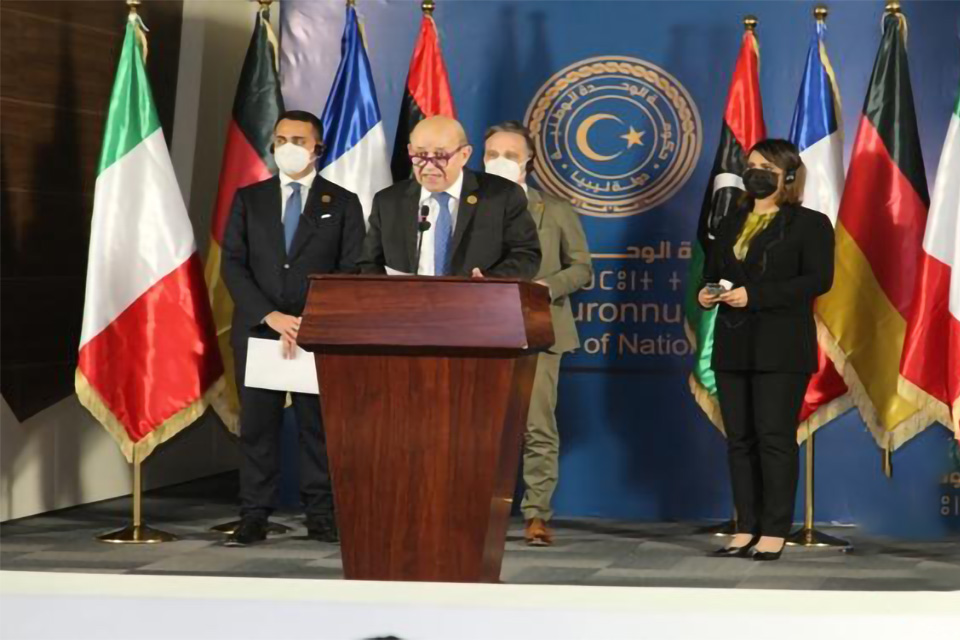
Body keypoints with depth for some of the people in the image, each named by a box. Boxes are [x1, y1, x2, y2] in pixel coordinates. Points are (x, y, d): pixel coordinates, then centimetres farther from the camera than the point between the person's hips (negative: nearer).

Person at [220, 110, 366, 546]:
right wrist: (270, 316, -11)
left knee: (318, 424, 0)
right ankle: (253, 518, 4)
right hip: (257, 329, 1)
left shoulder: (342, 204, 7)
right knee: (257, 425, 1)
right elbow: (233, 265, 3)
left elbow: (351, 272, 0)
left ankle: (320, 517, 5)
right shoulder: (248, 199, 11)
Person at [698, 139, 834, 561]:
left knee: (775, 438, -7)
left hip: (781, 349, -6)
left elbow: (818, 280, -13)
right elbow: (712, 273, 25)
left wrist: (754, 296, -19)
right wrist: (706, 295, -1)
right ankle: (747, 530, 8)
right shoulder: (731, 224, 19)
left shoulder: (809, 224, -1)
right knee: (739, 439, 4)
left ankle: (774, 533, -3)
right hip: (733, 347, 6)